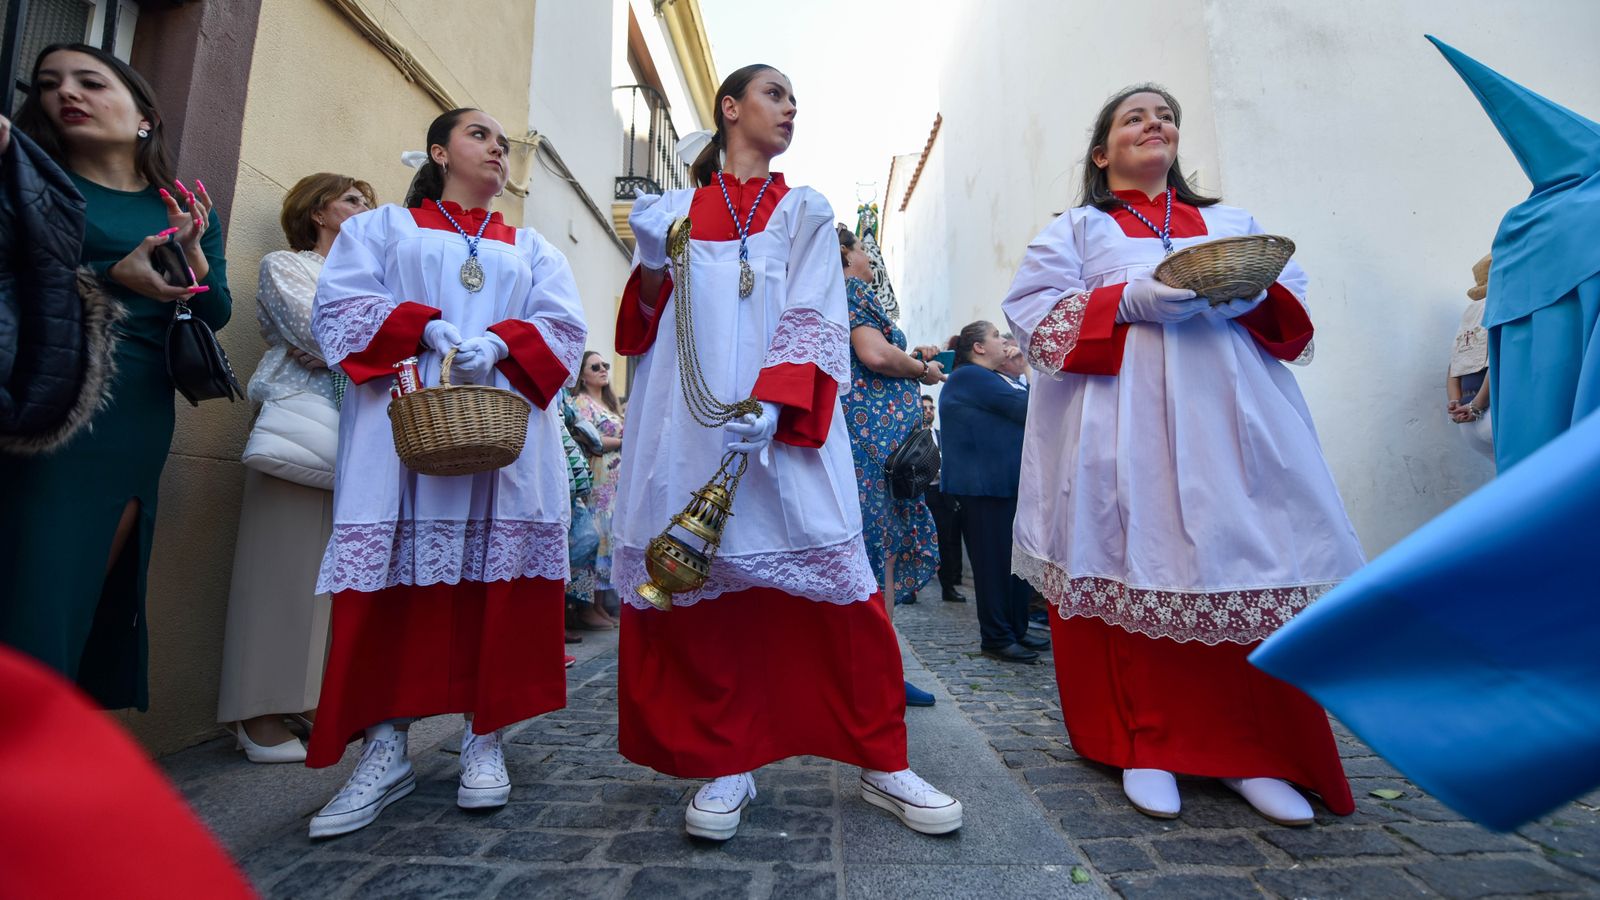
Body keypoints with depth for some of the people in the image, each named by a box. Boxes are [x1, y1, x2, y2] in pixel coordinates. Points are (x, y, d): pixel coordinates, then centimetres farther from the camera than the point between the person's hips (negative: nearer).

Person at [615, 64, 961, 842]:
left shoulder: (805, 212, 16)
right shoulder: (677, 210, 19)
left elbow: (815, 322, 1)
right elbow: (645, 325, 16)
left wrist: (770, 404, -16)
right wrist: (652, 263, -5)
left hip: (783, 428, -1)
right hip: (691, 427, 2)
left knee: (838, 590, -6)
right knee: (698, 587, 0)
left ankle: (882, 764, 9)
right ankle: (726, 763, 15)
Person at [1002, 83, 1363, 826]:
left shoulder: (1231, 223, 26)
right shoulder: (1075, 230, 15)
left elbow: (1292, 301, 17)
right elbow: (1035, 317, 0)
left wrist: (1250, 296, -5)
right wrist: (1128, 300, -13)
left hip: (1229, 420, 3)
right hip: (1124, 423, -3)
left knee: (1247, 571, -3)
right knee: (1132, 570, -5)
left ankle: (1253, 751, 10)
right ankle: (1146, 747, 8)